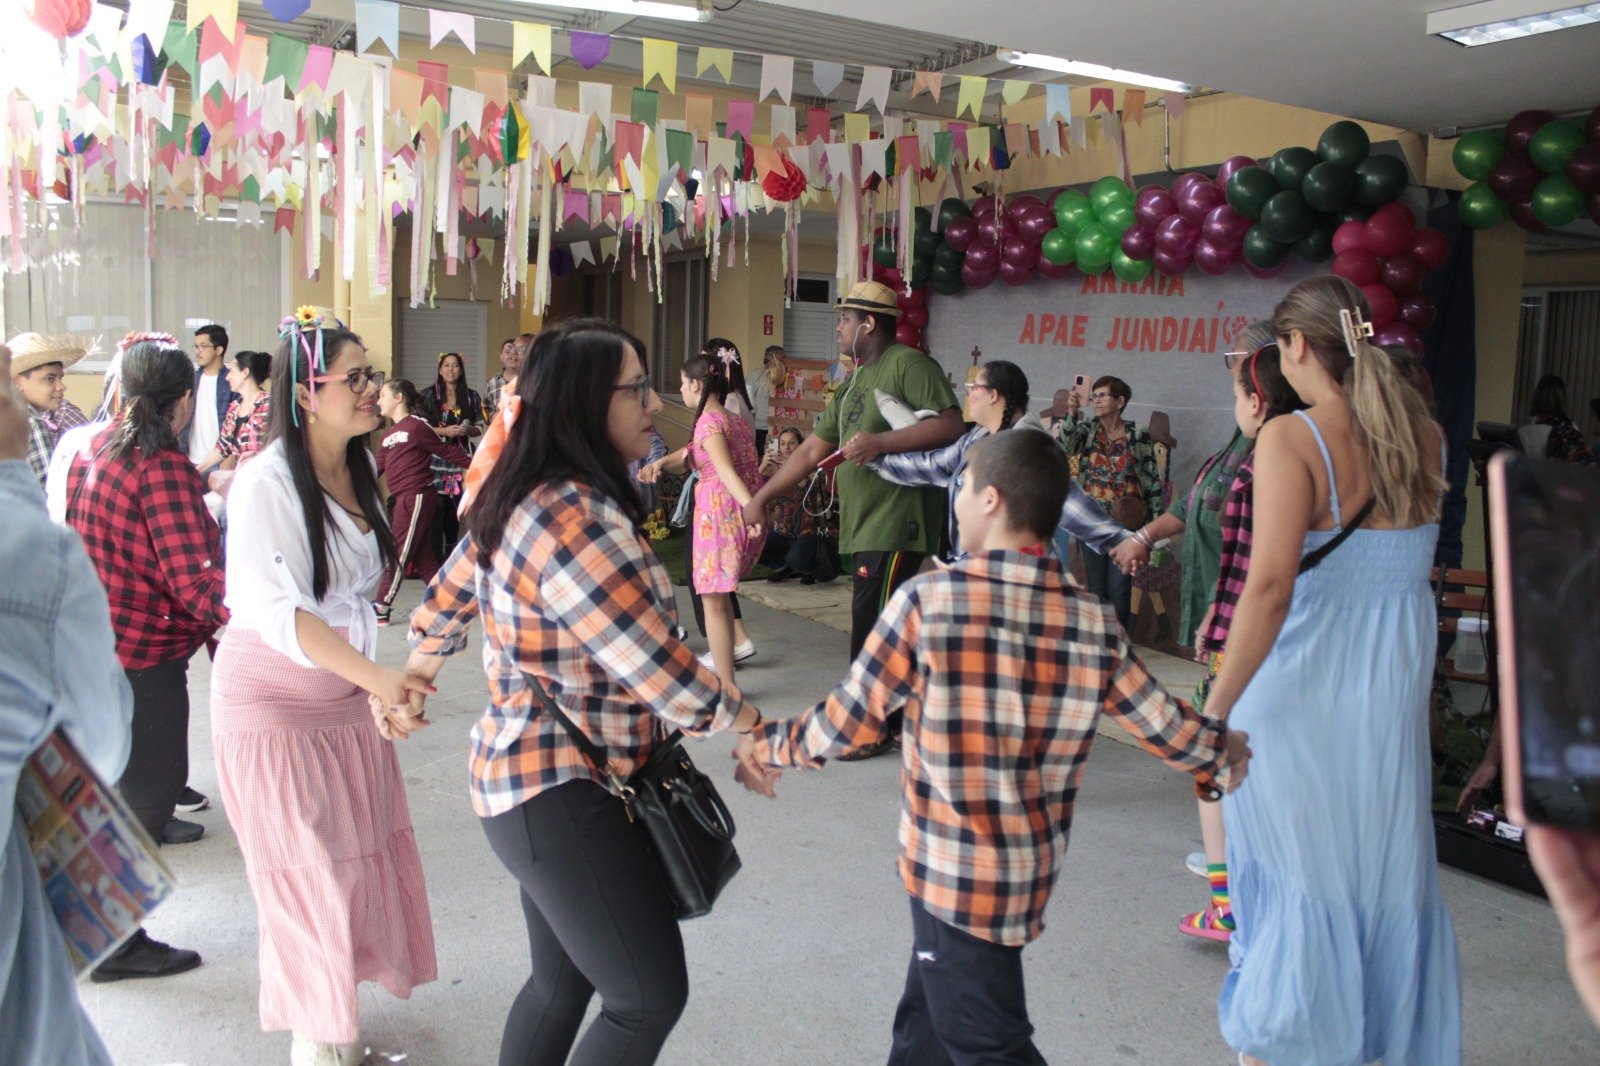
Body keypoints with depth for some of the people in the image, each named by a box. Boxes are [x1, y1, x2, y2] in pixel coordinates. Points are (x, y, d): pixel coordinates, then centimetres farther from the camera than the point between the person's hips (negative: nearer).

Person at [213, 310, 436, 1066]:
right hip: (276, 705, -7)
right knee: (310, 880, 2)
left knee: (367, 862, 10)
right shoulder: (265, 483, -20)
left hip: (348, 694, 7)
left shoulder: (357, 468, 3)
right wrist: (377, 677, -41)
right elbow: (277, 610, -30)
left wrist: (381, 687, 14)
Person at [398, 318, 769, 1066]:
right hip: (562, 794, -10)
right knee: (651, 997, -2)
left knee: (563, 981, 20)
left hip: (536, 782, 10)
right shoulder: (579, 519, -23)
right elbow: (661, 672, -25)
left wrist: (412, 678, 37)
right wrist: (750, 724, -9)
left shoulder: (522, 502, 7)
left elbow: (444, 602, 20)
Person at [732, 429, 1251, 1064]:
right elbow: (1165, 727, 4)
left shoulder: (928, 598, -17)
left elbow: (850, 720, -11)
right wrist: (1224, 754, 26)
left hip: (953, 875, -5)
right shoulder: (1092, 621, -4)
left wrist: (768, 745, 7)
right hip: (1031, 874, 6)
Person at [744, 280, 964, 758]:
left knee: (871, 627, -5)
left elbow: (951, 425, -20)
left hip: (897, 522, -9)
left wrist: (880, 442, -26)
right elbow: (811, 451, 22)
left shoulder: (909, 364, -8)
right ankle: (898, 722, 23)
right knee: (883, 628, 13)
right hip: (864, 525, 9)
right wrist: (761, 497, 18)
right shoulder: (852, 385, 21)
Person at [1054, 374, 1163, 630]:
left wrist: (1155, 519, 1)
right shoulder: (1086, 429, 3)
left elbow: (1152, 479, 2)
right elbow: (1063, 446, -17)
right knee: (1095, 586, 9)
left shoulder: (1138, 434, -2)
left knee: (1118, 587, -2)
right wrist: (1071, 414, -30)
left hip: (1125, 522, -2)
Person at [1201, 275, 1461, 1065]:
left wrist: (1216, 710, -19)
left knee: (1299, 880, 10)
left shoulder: (1291, 440, -17)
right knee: (1390, 878, 19)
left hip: (1302, 688, -5)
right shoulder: (1424, 435, 1)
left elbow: (1270, 587, -25)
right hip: (1394, 689, 5)